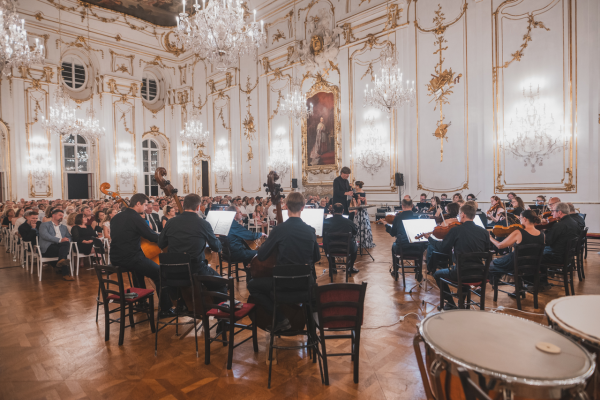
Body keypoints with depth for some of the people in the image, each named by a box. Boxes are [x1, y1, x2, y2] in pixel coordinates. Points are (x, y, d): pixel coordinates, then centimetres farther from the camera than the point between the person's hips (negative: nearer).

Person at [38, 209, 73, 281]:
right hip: (48, 248, -4)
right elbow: (45, 235, -8)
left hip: (60, 246, 5)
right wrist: (59, 240, -20)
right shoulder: (44, 225, 12)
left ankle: (61, 260, -44)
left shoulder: (64, 227, 31)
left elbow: (69, 237, 21)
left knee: (66, 243, -31)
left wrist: (67, 240, -6)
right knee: (63, 251, -32)